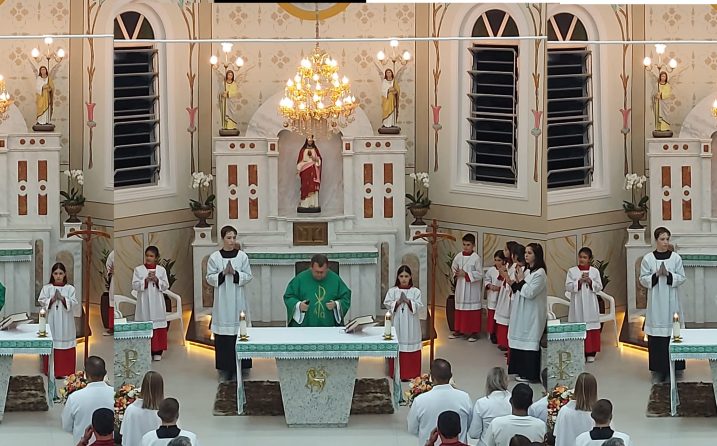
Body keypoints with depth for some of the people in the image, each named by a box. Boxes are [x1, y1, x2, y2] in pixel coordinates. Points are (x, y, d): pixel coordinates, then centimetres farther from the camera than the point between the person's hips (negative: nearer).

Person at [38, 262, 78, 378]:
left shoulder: (70, 288, 3)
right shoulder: (47, 288, 5)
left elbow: (74, 304, -4)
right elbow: (42, 302, -1)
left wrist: (62, 298, -16)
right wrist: (52, 299, -15)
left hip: (65, 323, 0)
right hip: (51, 322, 0)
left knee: (66, 347, -1)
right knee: (51, 346, -2)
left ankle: (66, 371, 5)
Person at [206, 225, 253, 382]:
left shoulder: (242, 256, 2)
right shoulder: (214, 257, 1)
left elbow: (248, 276, 1)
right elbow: (210, 278, 1)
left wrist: (235, 273, -14)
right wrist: (223, 273, -15)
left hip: (238, 300, 0)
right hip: (221, 300, 0)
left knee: (239, 334, -2)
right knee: (222, 337, 0)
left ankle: (237, 368, 6)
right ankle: (224, 370, 6)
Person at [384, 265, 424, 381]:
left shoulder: (415, 291, 2)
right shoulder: (392, 291, 3)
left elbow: (418, 306, -5)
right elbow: (388, 304, -2)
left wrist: (408, 301, -18)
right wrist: (398, 302, -16)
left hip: (411, 324, 0)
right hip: (397, 323, 0)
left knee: (411, 346, 1)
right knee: (397, 348, 0)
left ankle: (412, 373, 8)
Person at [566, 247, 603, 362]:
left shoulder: (594, 271, 6)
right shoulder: (572, 271, 3)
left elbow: (599, 287, 3)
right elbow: (568, 287, -5)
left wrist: (590, 282, -13)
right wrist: (579, 281, -16)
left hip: (590, 304, 1)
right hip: (577, 304, -1)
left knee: (591, 328, 1)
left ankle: (591, 353, 7)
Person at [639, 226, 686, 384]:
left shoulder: (676, 257, 2)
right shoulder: (648, 258, 1)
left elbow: (681, 278, 2)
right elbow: (643, 279, 1)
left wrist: (668, 274, -15)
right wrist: (656, 275, -15)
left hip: (671, 299, 0)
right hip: (655, 300, 0)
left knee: (673, 334, -2)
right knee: (656, 336, -1)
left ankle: (674, 368, 7)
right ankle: (658, 370, 5)